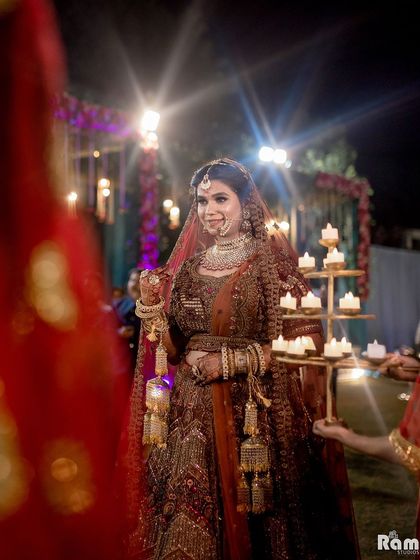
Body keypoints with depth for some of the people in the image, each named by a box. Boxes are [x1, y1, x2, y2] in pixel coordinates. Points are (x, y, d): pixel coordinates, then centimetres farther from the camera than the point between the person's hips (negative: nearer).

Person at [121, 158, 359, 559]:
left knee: (252, 513, 5)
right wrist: (151, 304, -7)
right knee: (191, 513, 5)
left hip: (256, 411, -3)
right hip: (195, 413, 3)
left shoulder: (272, 262, -2)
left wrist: (234, 361, -15)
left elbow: (303, 339, -8)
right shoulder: (187, 267, 9)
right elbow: (173, 349, 8)